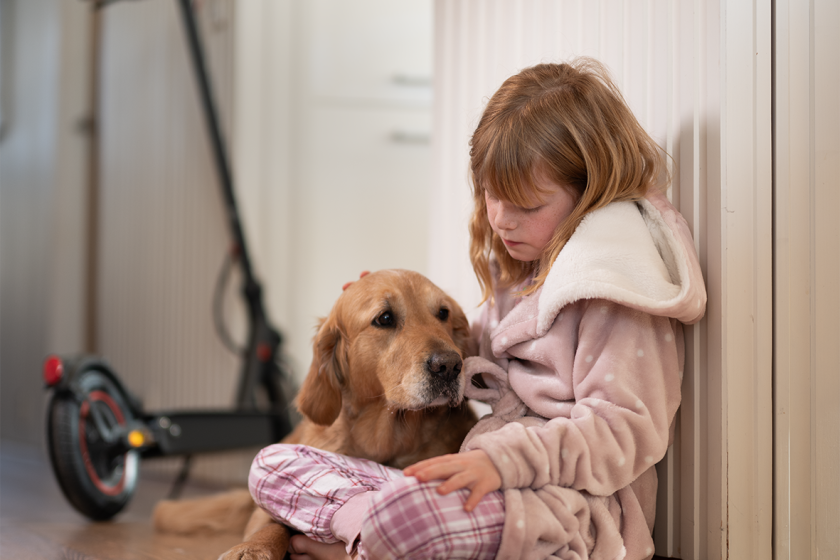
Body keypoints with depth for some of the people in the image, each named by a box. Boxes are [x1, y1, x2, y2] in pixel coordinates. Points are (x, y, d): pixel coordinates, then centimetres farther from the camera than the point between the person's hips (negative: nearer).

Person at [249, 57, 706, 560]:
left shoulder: (609, 281, -10)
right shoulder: (523, 265, 20)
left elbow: (626, 429, -18)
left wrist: (504, 457, -28)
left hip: (569, 506, -9)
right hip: (501, 487, 9)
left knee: (407, 515, -42)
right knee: (271, 466, 0)